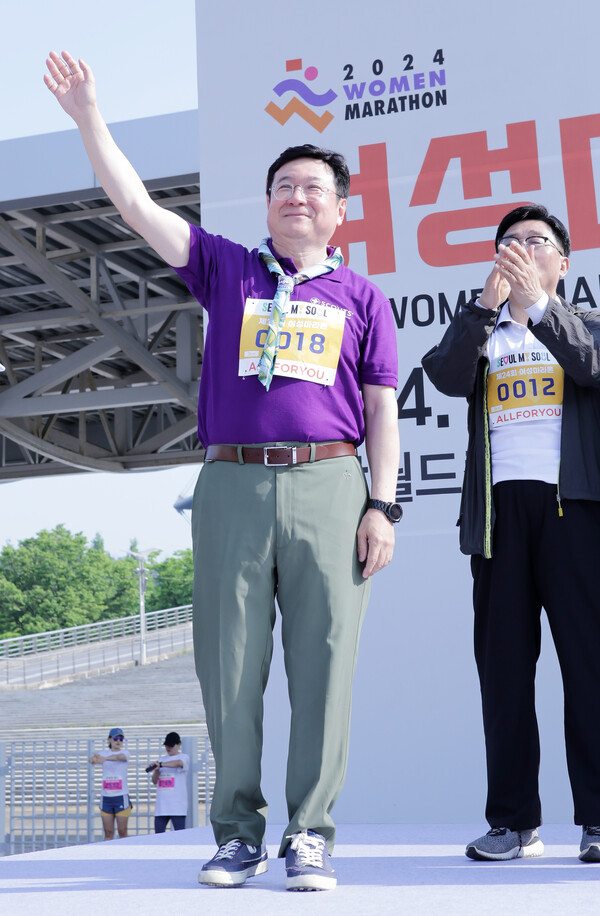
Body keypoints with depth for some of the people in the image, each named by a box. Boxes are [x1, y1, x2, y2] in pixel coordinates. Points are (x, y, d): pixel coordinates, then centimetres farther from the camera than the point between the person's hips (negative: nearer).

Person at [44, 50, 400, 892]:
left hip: (328, 485, -1)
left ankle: (311, 835, 6)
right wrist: (88, 116, 3)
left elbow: (383, 411, 10)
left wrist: (382, 505, 0)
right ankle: (239, 832, 12)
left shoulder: (361, 298, 14)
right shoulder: (226, 269, 16)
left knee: (323, 664, -3)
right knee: (229, 664, 1)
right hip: (232, 484, 1)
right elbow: (137, 205, 10)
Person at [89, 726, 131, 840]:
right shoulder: (103, 753, 7)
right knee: (108, 832, 3)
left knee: (122, 831, -1)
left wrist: (104, 758, -45)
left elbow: (119, 757, -23)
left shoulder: (125, 753, 1)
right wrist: (93, 758, -42)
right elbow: (93, 758, -15)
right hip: (106, 797, 2)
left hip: (121, 797, -2)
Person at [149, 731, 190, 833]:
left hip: (177, 805, -5)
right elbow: (154, 781, 17)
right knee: (158, 833, 0)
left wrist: (160, 764, -26)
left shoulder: (184, 757, 4)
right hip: (161, 805, 5)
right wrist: (156, 771, -4)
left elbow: (178, 763, -21)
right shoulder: (161, 759, 19)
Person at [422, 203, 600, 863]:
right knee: (503, 665, 0)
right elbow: (446, 376, -1)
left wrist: (537, 303, -16)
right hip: (500, 506, 2)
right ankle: (513, 821, 5)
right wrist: (489, 300, -11)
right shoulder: (480, 331, 21)